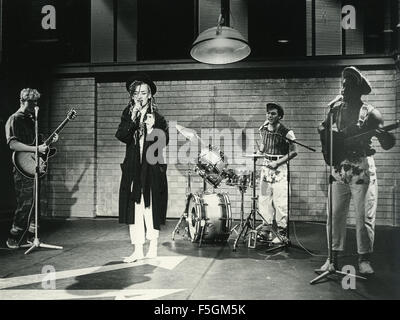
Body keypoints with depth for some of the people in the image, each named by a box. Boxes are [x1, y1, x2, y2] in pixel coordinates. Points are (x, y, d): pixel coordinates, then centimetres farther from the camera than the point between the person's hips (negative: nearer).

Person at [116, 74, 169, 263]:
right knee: (134, 208, 1)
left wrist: (152, 129, -16)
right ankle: (138, 249, 9)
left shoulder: (157, 118, 3)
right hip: (133, 169, 2)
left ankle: (153, 249, 14)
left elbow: (164, 143, -2)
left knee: (151, 208, 1)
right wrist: (133, 119, -15)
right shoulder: (127, 116, 9)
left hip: (152, 169, -2)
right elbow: (120, 136, -6)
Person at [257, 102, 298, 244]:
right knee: (264, 200, 8)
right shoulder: (263, 129, 8)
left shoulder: (286, 132, -11)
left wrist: (278, 162, -16)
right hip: (266, 166, 6)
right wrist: (259, 153, 5)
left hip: (280, 168, -6)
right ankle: (269, 228, 20)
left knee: (280, 201, -6)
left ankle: (282, 232, 5)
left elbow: (293, 152, -9)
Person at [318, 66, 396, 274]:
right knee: (335, 216, 6)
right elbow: (322, 128, 18)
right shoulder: (335, 108, 5)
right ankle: (333, 257, 17)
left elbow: (387, 145, -9)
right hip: (339, 170, 4)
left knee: (364, 217, 2)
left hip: (362, 172, -3)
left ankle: (364, 259, 16)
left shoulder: (371, 114, -6)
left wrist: (385, 136, -31)